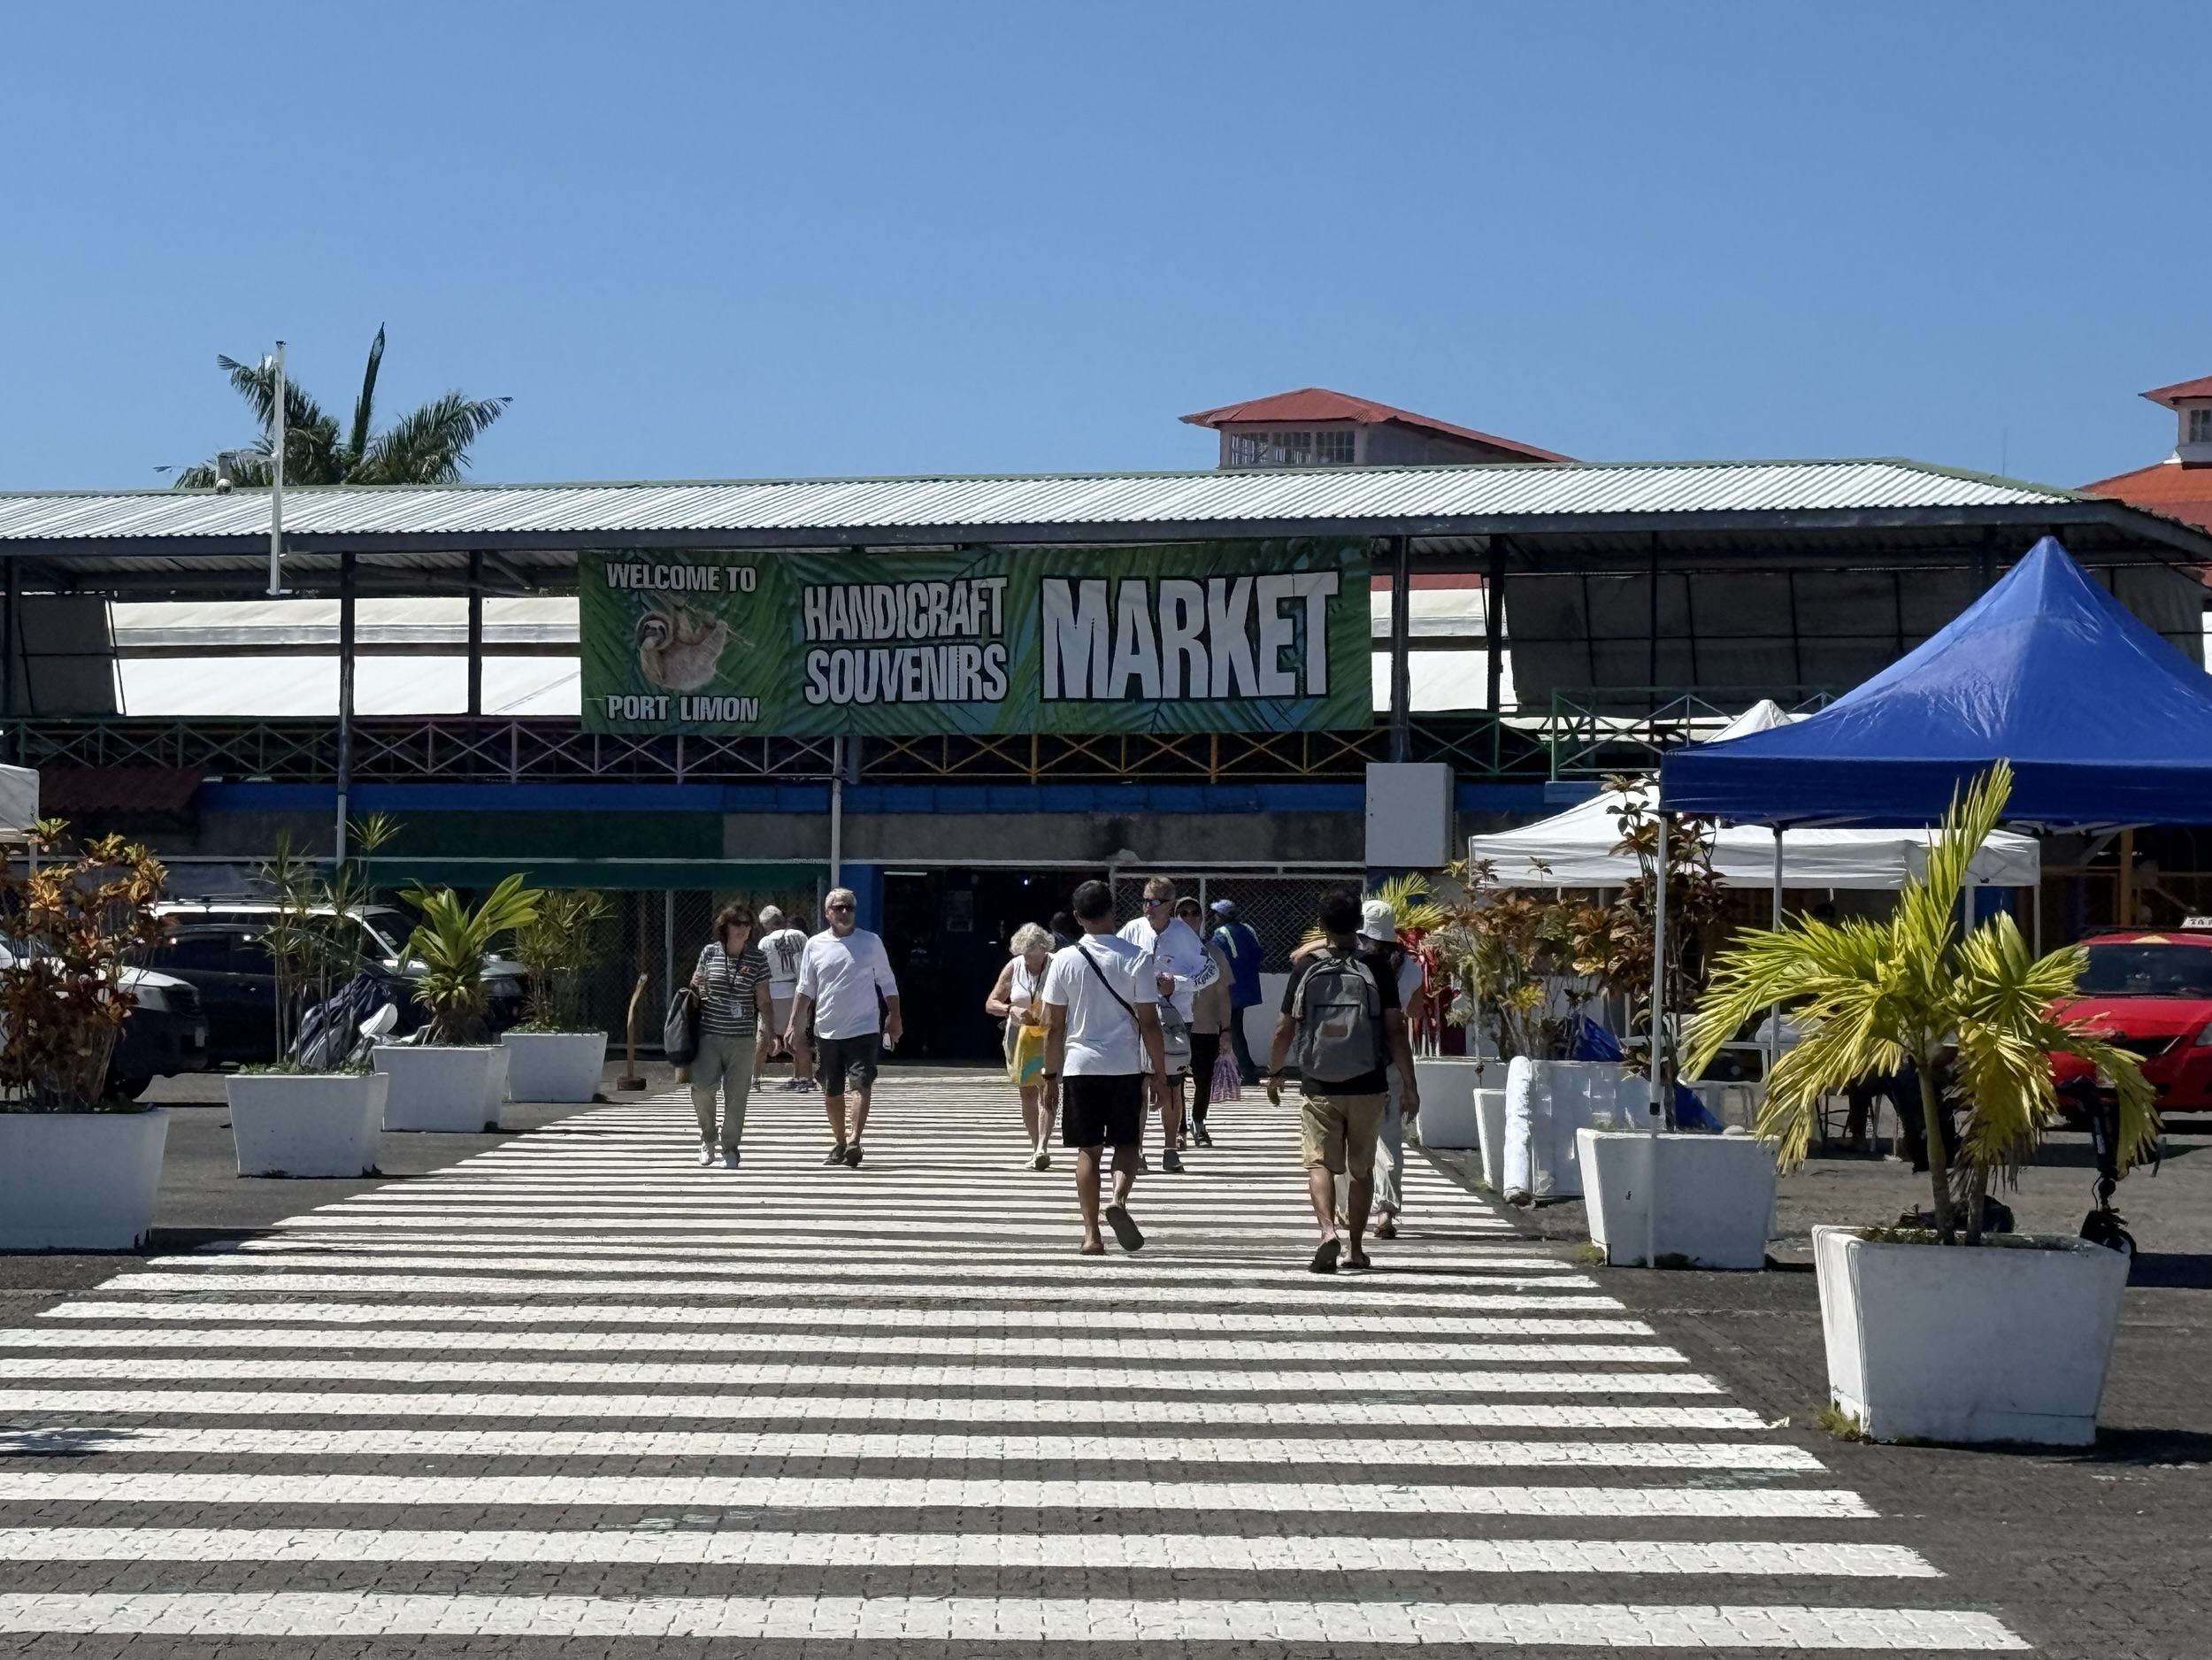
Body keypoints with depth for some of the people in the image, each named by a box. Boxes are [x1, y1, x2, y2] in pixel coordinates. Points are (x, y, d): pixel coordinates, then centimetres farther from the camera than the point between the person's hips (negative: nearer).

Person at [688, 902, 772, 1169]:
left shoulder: (757, 959, 2)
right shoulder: (709, 953, 3)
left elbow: (763, 1000, 4)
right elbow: (695, 987, 14)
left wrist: (765, 1032, -3)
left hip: (743, 1038, 0)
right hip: (709, 1034, 0)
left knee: (736, 1094, 2)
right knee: (701, 1086, -10)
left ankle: (729, 1146, 14)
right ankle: (708, 1137, 13)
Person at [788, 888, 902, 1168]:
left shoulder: (871, 942, 1)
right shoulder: (815, 945, 5)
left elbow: (887, 984, 7)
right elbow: (805, 989, 10)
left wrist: (894, 1018, 3)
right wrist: (794, 1025, 5)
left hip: (864, 1029, -3)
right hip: (826, 1031, 3)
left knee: (860, 1085, -16)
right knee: (831, 1092, 10)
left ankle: (853, 1142, -24)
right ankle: (840, 1143, 25)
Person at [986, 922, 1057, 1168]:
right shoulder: (1013, 968, 1)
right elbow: (991, 1003, 1)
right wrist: (1011, 1010, -18)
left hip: (1050, 1035, -4)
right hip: (1020, 1035, 4)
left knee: (1046, 1090, -15)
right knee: (1027, 1093, 8)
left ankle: (1042, 1148, -21)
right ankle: (1036, 1148, 18)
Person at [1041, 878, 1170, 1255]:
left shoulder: (1065, 959, -2)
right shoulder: (1136, 958, -5)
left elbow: (1053, 1026, 0)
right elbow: (1149, 1023, -6)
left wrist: (1051, 1075, 9)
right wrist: (1159, 1074, 1)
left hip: (1079, 1067, 1)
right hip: (1126, 1067, -1)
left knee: (1088, 1149, 8)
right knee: (1127, 1144, 12)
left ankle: (1091, 1235, 4)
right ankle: (1119, 1199, -16)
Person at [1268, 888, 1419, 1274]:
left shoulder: (1306, 970, -2)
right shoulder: (1377, 971, -4)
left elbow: (1285, 1030, 2)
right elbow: (1395, 1031, -7)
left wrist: (1274, 1073, 18)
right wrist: (1410, 1086, -2)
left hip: (1318, 1087, -1)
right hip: (1367, 1086, 1)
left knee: (1320, 1163, -2)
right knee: (1361, 1168, 15)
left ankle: (1328, 1232, -26)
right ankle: (1355, 1247, 21)